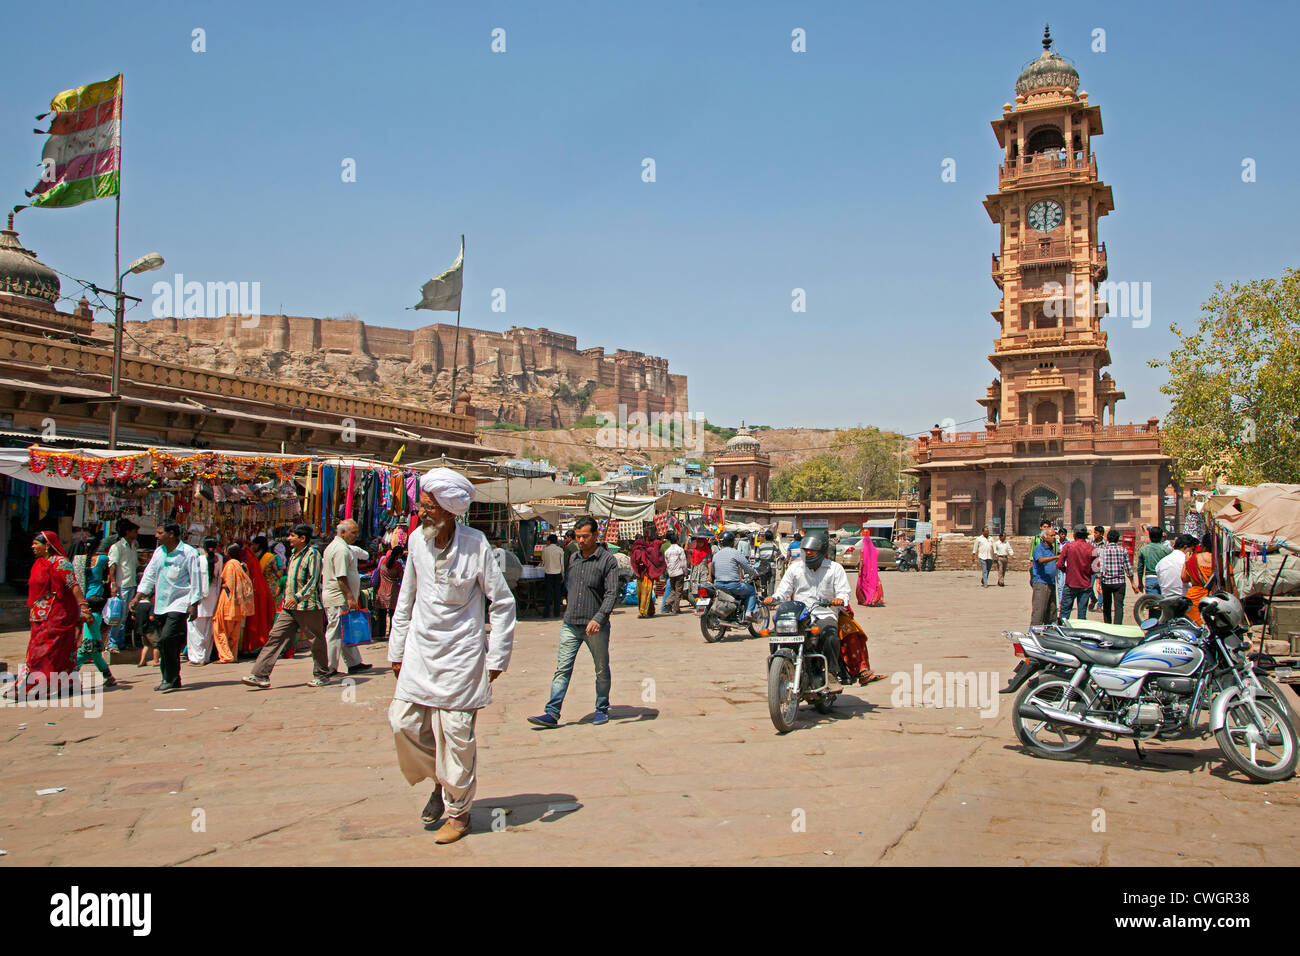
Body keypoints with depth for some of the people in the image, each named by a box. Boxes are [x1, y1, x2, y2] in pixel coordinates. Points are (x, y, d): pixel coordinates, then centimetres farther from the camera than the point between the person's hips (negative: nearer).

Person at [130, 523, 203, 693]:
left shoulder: (189, 553, -8)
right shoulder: (158, 552, 12)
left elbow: (196, 580, -8)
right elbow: (149, 575, 18)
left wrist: (193, 605, -12)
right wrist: (137, 597, 11)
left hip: (180, 604, -7)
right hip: (161, 604, 7)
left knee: (167, 639, -19)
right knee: (164, 642, 7)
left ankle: (171, 679, -8)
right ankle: (171, 680, 17)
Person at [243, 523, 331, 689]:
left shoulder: (312, 554, -9)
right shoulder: (294, 555, 17)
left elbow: (313, 581, -18)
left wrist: (298, 597, -26)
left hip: (307, 606, -8)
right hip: (289, 607, 8)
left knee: (316, 641, 3)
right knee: (275, 637, 0)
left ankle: (321, 676, 16)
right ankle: (260, 676, -2)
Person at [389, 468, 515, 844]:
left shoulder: (476, 545, -13)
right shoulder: (417, 540, 1)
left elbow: (503, 603, -6)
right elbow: (407, 598, 12)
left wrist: (497, 656, -7)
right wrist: (397, 648, 13)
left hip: (460, 655, -5)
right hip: (420, 652, 5)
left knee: (457, 735, -1)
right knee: (404, 722, 2)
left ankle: (458, 812, 18)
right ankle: (440, 781, 29)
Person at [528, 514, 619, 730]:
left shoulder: (607, 560, -5)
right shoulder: (574, 558, 12)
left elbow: (612, 593, -12)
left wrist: (598, 619, -23)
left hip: (596, 626, -4)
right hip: (570, 624, 4)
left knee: (601, 671, 9)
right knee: (562, 669, -2)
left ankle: (602, 710, 24)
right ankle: (552, 713, -4)